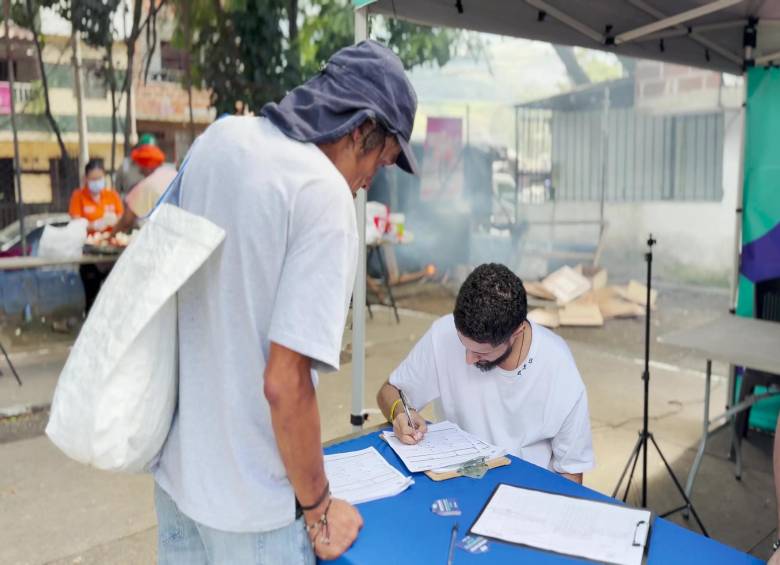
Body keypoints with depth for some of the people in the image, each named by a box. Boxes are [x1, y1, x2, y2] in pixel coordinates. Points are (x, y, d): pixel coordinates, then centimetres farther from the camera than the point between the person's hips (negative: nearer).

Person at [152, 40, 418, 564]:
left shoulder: (218, 137, -1)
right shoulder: (324, 193, -23)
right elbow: (284, 384, -24)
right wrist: (318, 508, -10)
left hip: (174, 461, 7)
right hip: (246, 496, -7)